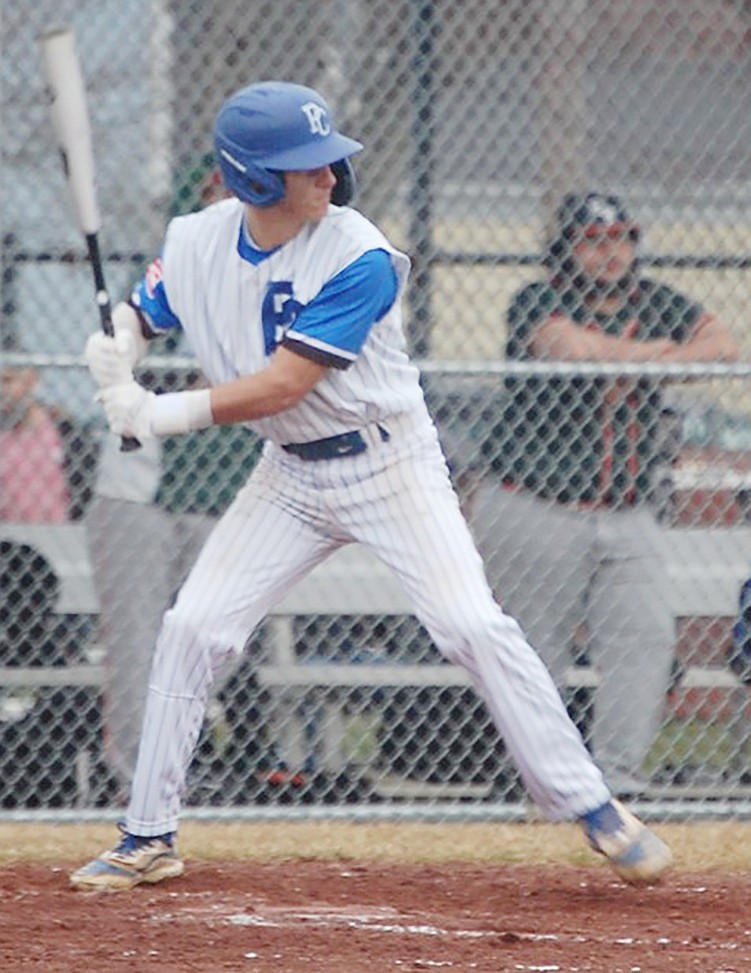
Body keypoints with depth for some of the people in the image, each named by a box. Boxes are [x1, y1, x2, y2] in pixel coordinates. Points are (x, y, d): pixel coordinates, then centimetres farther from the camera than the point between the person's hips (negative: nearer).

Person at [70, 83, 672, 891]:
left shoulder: (359, 259, -23)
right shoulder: (195, 243, -8)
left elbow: (284, 384, -26)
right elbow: (139, 315, 8)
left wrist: (165, 414, -29)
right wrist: (113, 348, -17)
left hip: (389, 466, -4)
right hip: (291, 475, 4)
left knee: (473, 626, -14)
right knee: (191, 629, -3)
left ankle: (592, 809, -6)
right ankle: (148, 839, 9)